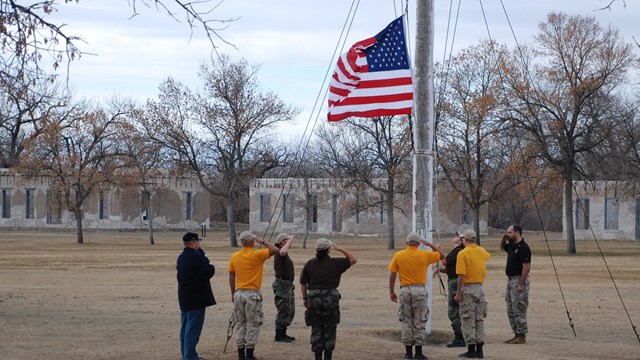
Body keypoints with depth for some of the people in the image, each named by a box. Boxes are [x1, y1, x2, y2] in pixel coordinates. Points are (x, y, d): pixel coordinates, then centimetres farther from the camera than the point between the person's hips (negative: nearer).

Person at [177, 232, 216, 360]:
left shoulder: (181, 257, 12)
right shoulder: (196, 256, -18)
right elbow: (208, 273, -19)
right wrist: (211, 267, 2)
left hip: (184, 298, 9)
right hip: (196, 299, -9)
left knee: (185, 327, 14)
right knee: (193, 329, -6)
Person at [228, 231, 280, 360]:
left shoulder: (234, 256, 4)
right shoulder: (257, 255, -12)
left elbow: (231, 277, 9)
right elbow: (275, 250, -15)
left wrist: (233, 293, 19)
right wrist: (262, 242, -3)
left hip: (239, 293, 5)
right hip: (252, 294, -5)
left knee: (240, 324, 12)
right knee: (252, 325, 2)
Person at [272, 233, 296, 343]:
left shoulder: (285, 255, 18)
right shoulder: (279, 253, -16)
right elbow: (282, 252, -42)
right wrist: (290, 240, -29)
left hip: (288, 284, 11)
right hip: (282, 284, -11)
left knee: (290, 311, 14)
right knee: (284, 311, -7)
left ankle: (283, 333, 22)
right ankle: (279, 335, -2)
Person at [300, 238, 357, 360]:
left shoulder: (309, 264, 2)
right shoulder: (335, 263, -5)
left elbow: (303, 283, 4)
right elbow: (353, 260, 6)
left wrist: (305, 298, 15)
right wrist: (341, 249, 8)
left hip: (314, 299, 2)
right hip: (331, 299, -2)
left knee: (316, 330, 9)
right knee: (329, 330, 6)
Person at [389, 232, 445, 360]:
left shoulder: (398, 256, 1)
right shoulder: (425, 255, -2)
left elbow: (392, 275, 1)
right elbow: (441, 256, 13)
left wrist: (391, 292, 9)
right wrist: (429, 244, 18)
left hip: (405, 290, 1)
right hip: (420, 290, -1)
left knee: (406, 322, 8)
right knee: (419, 323, 4)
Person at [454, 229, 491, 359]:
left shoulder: (463, 253, -12)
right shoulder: (481, 251, 8)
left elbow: (461, 275, -18)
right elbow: (488, 255, 35)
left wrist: (458, 293, -14)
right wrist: (476, 245, 41)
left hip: (468, 288, -6)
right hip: (480, 287, 6)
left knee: (468, 320, -2)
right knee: (479, 319, 10)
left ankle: (471, 349, -3)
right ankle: (479, 349, 9)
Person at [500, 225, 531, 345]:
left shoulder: (523, 247, -16)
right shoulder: (512, 246, 13)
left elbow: (526, 267, -22)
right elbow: (502, 247, 36)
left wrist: (521, 284, -25)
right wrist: (503, 239, 14)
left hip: (519, 281, -10)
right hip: (510, 280, 10)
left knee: (519, 310, -7)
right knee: (511, 311, 13)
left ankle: (522, 336, -4)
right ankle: (516, 334, 19)